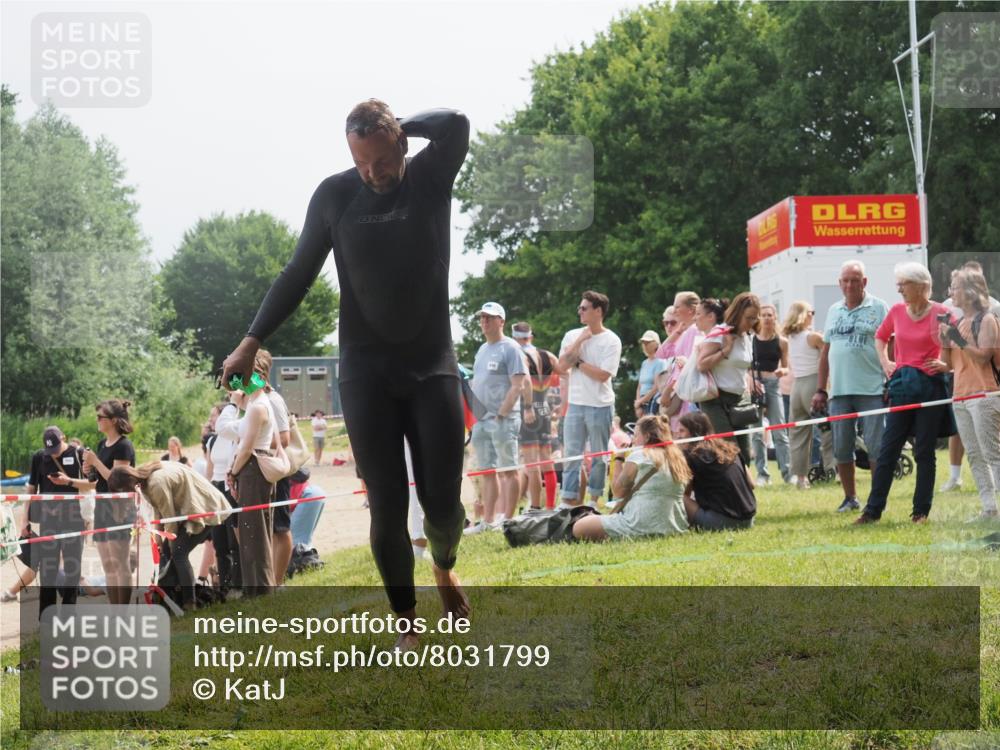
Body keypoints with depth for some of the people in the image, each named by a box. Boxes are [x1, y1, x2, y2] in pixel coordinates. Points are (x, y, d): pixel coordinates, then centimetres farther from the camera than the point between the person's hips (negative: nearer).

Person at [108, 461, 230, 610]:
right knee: (167, 550, 6)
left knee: (178, 553, -15)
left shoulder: (157, 483, -28)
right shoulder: (145, 477, 0)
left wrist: (172, 546, -8)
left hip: (203, 509, -10)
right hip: (187, 507, 10)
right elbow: (158, 510, 3)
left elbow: (169, 518, -20)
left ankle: (189, 604, -14)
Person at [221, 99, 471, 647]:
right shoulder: (335, 195, 1)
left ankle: (444, 566, 33)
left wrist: (400, 127, -6)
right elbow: (299, 273, 8)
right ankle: (404, 621, 9)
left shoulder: (431, 178, -2)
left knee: (443, 503, -1)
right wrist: (252, 341, 5)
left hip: (432, 364, 0)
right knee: (387, 508, -5)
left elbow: (456, 125, -22)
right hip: (366, 370, 0)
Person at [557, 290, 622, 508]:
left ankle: (595, 498, 14)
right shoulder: (572, 336, 7)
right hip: (575, 403, 3)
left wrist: (578, 362, -8)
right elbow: (562, 365, -4)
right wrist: (580, 341, -8)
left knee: (599, 454, 4)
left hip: (600, 406, -3)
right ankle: (569, 500, 4)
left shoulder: (611, 341, -6)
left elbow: (603, 374, -14)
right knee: (572, 453, 2)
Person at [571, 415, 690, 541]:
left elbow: (619, 492, -3)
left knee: (579, 528, -8)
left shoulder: (638, 456, -7)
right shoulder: (677, 457, 12)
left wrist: (618, 461, 10)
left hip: (641, 526, -9)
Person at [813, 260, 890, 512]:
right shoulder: (834, 311, 15)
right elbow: (825, 352, 17)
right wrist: (820, 390, 13)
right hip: (839, 392, 5)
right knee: (841, 448, 7)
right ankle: (850, 498, 17)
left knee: (876, 446, -5)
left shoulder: (879, 308, -1)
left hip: (872, 390, -5)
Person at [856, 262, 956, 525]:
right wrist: (884, 361, 13)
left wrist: (946, 364, -12)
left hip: (930, 386, -4)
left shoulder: (939, 313, -7)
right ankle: (873, 510, 6)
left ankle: (921, 511, 11)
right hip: (902, 385, 4)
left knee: (924, 451, 3)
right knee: (888, 449, 3)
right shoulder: (897, 311, 7)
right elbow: (880, 336, 25)